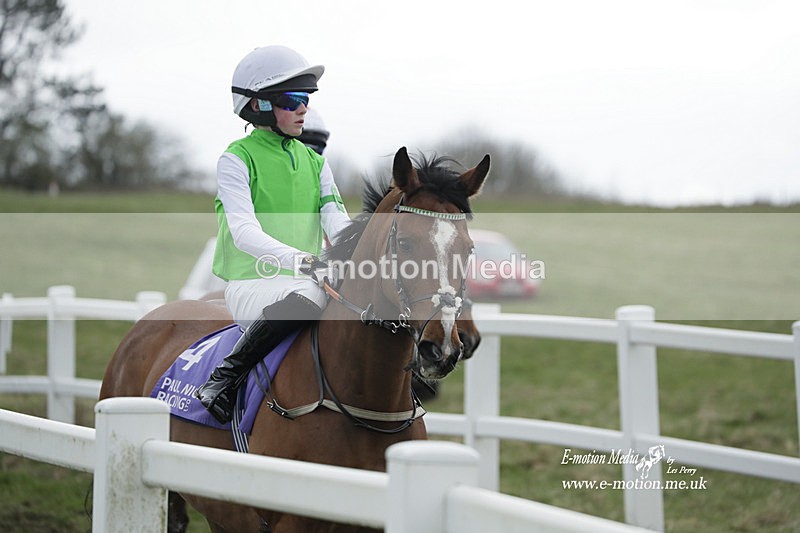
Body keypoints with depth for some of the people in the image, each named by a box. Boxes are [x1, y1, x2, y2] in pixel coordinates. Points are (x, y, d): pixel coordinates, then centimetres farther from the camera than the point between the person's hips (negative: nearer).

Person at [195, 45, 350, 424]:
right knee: (306, 298, -38)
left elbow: (337, 223, 3)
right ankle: (225, 377, -23)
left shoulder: (314, 162, 16)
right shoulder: (237, 159, -3)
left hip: (307, 280, 6)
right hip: (252, 286, -6)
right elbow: (244, 232, -17)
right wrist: (299, 259, -34)